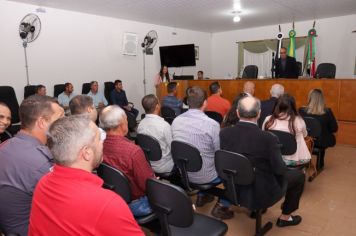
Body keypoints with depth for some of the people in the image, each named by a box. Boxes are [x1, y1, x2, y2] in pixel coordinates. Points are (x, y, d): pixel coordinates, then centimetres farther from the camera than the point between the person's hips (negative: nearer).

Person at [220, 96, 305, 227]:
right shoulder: (267, 138, -26)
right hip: (262, 194, -5)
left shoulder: (224, 133, -14)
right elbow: (280, 170, -15)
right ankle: (285, 217, 30)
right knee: (298, 175, 18)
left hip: (233, 190, 5)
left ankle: (253, 206, 42)